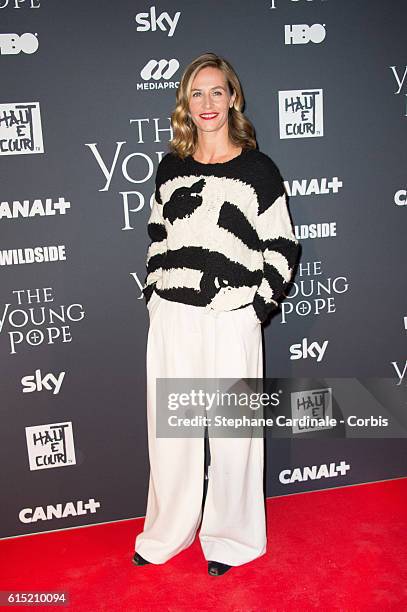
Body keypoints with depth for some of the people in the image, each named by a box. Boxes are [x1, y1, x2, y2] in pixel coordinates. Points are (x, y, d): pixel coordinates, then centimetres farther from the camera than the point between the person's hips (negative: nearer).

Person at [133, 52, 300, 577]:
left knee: (231, 432, 8)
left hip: (230, 323, -4)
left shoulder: (257, 169, -2)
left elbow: (281, 248, -3)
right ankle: (168, 532, 34)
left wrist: (256, 308, -8)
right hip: (170, 320, 4)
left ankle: (230, 538, 30)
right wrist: (155, 293, 9)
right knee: (169, 430, 13)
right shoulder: (171, 168, 10)